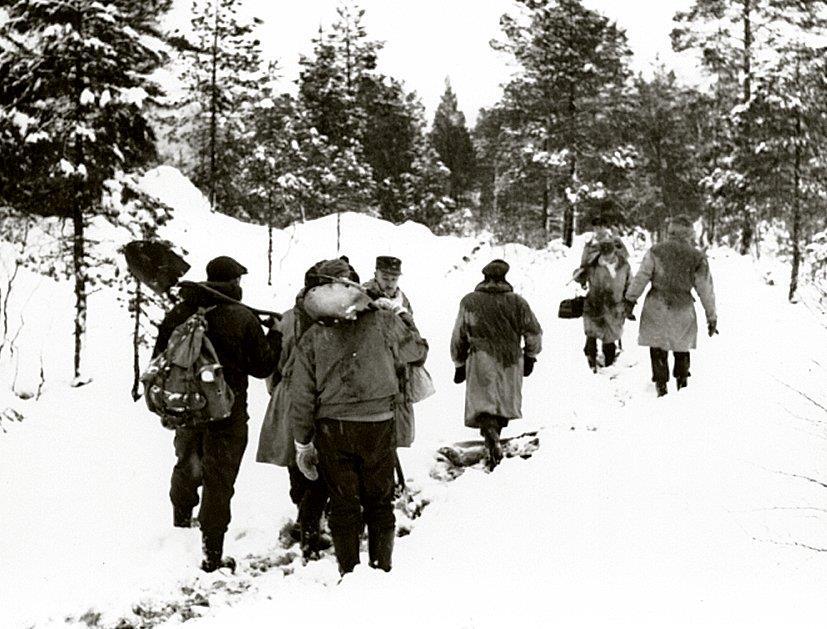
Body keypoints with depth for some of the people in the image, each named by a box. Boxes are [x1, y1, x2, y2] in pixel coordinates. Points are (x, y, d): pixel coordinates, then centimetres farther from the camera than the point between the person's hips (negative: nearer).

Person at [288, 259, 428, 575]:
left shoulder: (312, 338, -2)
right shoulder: (383, 323, -6)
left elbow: (301, 398, 1)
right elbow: (418, 351, 11)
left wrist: (303, 443, 10)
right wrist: (405, 320, 27)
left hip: (331, 429, 1)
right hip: (378, 424, -1)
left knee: (343, 504, 9)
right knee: (380, 500, 13)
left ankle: (349, 572, 12)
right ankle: (381, 566, 17)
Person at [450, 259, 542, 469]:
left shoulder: (469, 302, 2)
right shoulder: (517, 302, 2)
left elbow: (458, 337, 7)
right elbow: (534, 332, 7)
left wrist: (459, 364, 18)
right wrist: (530, 356, 22)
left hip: (481, 361, -2)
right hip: (511, 362, 2)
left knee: (483, 404, -7)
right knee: (503, 403, 18)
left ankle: (492, 440, -32)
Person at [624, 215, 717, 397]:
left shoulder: (656, 252, -4)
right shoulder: (697, 258, -1)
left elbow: (641, 277, -4)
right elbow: (706, 290, 2)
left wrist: (630, 299, 6)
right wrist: (712, 317, 9)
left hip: (657, 307, -1)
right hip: (683, 310, 1)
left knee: (658, 347, 6)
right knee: (682, 347, 19)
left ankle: (661, 384, 4)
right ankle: (682, 381, 26)